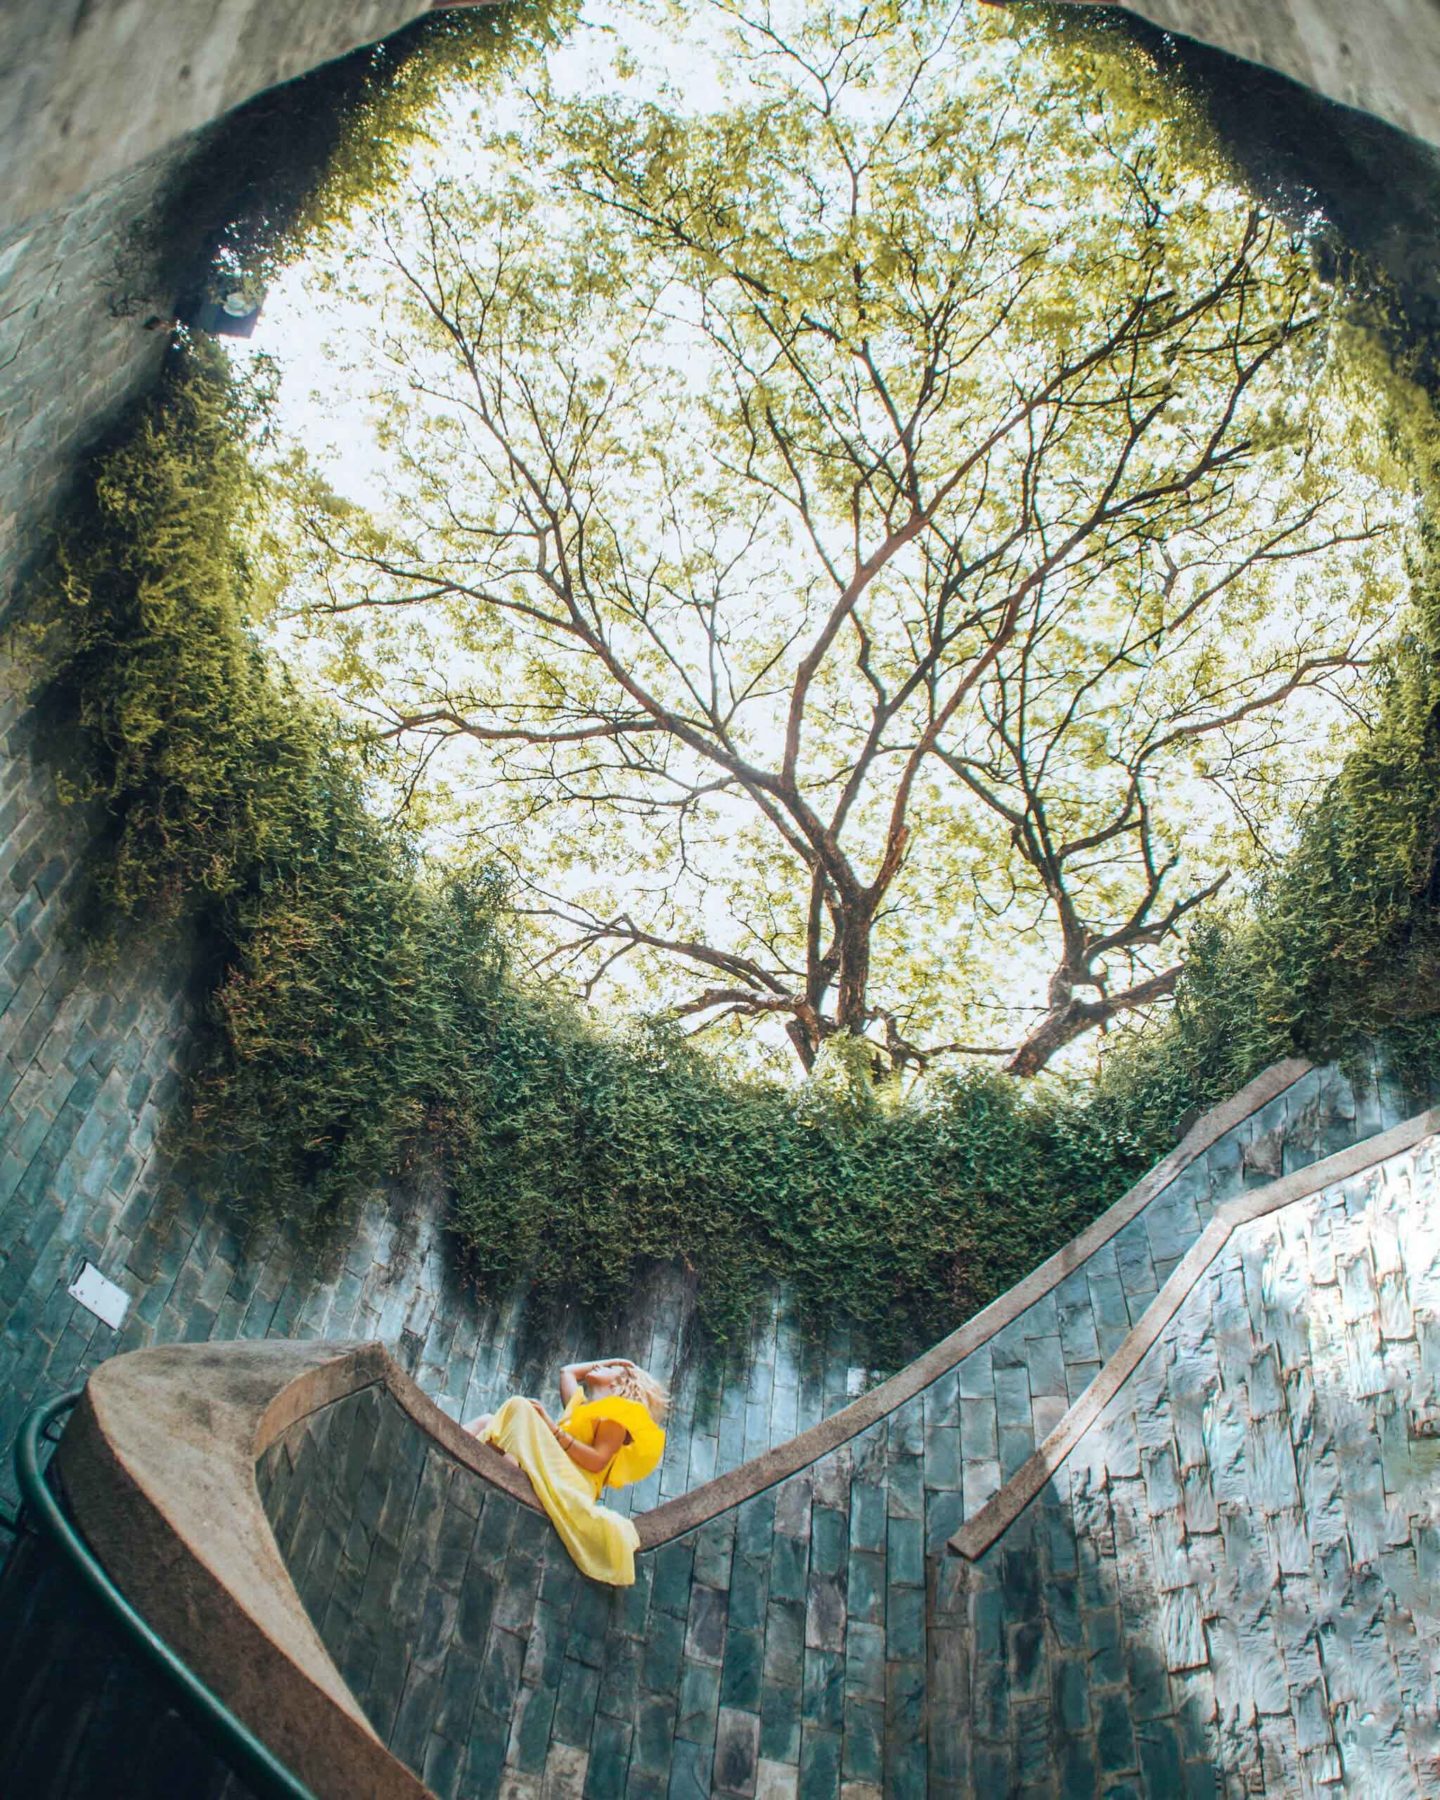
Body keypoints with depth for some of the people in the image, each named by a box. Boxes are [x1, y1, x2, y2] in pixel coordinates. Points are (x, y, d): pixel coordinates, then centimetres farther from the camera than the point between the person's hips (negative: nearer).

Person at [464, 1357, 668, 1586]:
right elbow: (567, 1371, 47)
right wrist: (608, 1361, 43)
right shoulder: (583, 1405, 33)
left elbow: (598, 1461, -9)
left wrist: (553, 1429, -14)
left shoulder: (617, 1410, 8)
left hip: (571, 1484, -8)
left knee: (519, 1407, -19)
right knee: (488, 1421, 5)